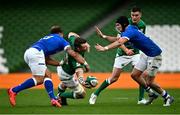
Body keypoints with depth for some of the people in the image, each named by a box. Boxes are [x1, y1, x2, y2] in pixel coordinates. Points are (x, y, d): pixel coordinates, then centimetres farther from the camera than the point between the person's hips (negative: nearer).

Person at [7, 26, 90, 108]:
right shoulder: (61, 40, 17)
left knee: (47, 75, 13)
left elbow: (47, 60, 33)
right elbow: (74, 54, 11)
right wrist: (85, 64, 19)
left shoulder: (46, 38, 35)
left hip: (28, 52, 8)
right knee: (39, 80, -8)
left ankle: (53, 99, 1)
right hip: (36, 53, -8)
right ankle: (14, 90, -12)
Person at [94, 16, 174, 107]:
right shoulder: (128, 31, 7)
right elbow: (118, 40, 19)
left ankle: (167, 97, 13)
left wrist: (105, 48, -44)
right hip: (145, 54, 10)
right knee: (134, 75, 7)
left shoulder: (130, 31, -23)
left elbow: (119, 43, -39)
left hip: (154, 55, -10)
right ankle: (151, 94, 20)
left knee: (149, 82, -6)